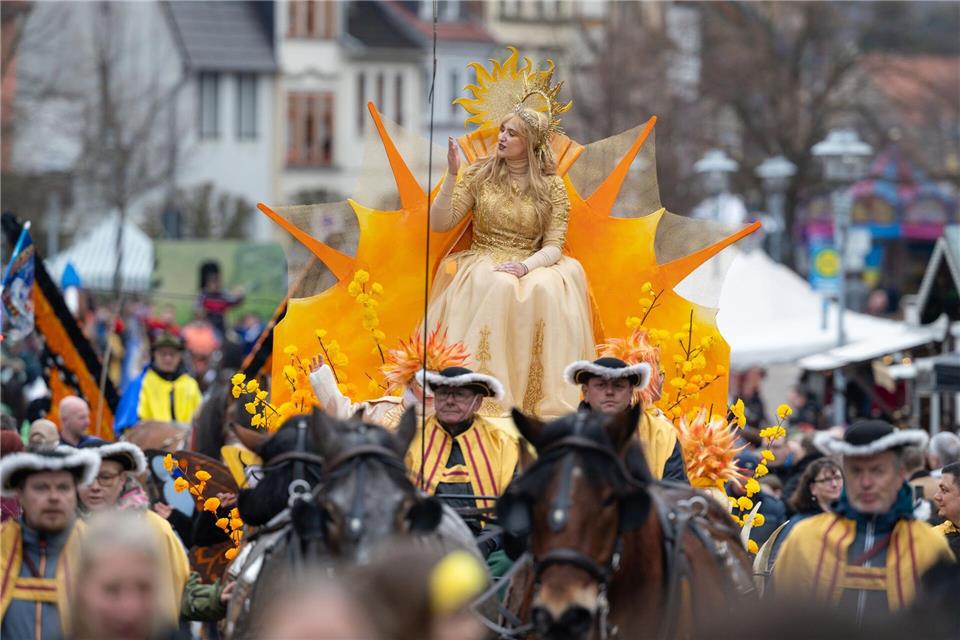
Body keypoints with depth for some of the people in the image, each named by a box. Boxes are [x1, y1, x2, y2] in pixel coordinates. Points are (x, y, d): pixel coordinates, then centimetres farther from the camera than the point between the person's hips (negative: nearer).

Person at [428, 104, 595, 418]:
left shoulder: (551, 186, 3)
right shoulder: (480, 174, 6)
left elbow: (553, 247, -2)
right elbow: (439, 223, 2)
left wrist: (525, 266, -23)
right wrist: (452, 176, -11)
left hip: (530, 266, 0)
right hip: (483, 262, 0)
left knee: (546, 289, -35)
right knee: (496, 287, -36)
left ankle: (546, 396, -30)